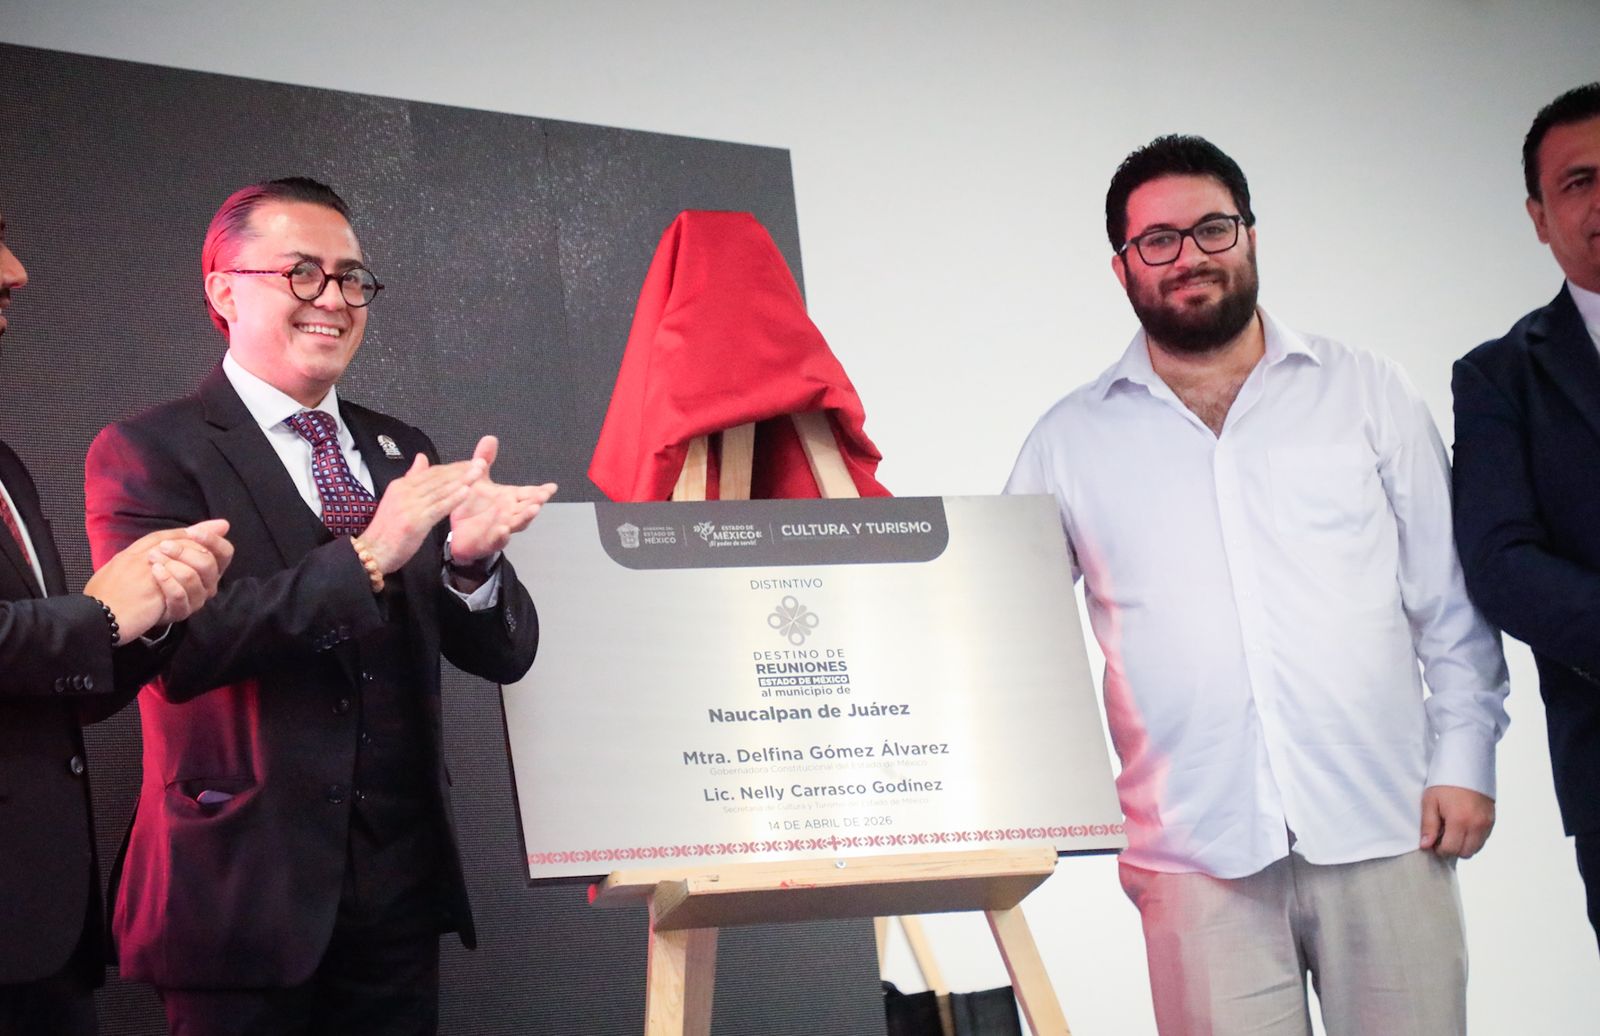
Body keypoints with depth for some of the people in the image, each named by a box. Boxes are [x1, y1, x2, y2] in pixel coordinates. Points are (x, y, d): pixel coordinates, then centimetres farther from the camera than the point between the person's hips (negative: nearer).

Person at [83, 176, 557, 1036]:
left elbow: (505, 656, 6)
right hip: (244, 892, -5)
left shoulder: (401, 452, 12)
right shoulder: (146, 454, -4)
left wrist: (472, 559, -16)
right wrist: (366, 558, -25)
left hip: (401, 883, 5)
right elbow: (173, 650, -19)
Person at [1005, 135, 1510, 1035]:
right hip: (1197, 853, 0)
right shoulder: (1070, 442, 9)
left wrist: (1464, 757, 2)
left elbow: (1450, 597, 9)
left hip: (1384, 828, 0)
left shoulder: (1366, 393, 9)